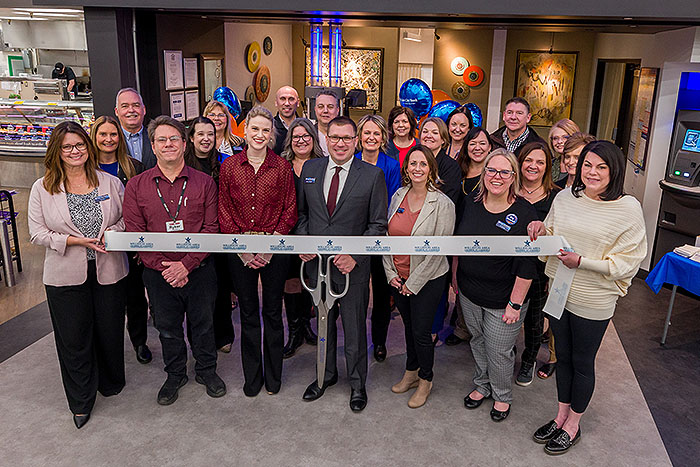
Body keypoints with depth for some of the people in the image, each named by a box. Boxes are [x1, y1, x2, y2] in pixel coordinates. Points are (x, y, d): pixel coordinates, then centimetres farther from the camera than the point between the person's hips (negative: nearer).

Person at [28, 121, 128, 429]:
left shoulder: (111, 183, 1)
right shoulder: (42, 189, -2)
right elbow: (37, 233, -4)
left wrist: (113, 231, -14)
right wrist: (75, 241, -17)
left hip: (109, 272, 1)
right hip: (66, 276, -1)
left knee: (110, 331, 13)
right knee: (74, 339, 9)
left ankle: (111, 384, 40)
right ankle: (81, 402, 28)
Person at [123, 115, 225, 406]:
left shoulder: (204, 183, -3)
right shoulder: (136, 186, -1)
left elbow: (211, 228, -7)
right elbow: (134, 232, -4)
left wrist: (186, 264, -18)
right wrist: (162, 266, -15)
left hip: (199, 270, -1)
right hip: (158, 273, 1)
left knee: (203, 323, 14)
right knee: (167, 327, 17)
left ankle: (206, 370, 38)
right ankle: (175, 374, 39)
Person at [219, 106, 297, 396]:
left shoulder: (282, 167, -1)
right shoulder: (229, 166, 2)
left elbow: (290, 210, -2)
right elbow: (224, 211, 2)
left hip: (275, 249, -1)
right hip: (240, 251, 1)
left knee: (272, 312, 10)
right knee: (248, 314, 12)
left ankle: (273, 375, 27)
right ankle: (252, 375, 28)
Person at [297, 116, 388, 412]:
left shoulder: (372, 175, -8)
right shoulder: (310, 168, 3)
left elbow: (378, 224, -7)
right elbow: (302, 212, 12)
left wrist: (355, 257, -17)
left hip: (352, 265, -3)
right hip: (316, 262, 3)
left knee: (354, 326, 10)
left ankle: (357, 383, 32)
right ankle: (327, 374, 41)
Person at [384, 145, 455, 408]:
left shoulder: (442, 204, -15)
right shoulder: (398, 196, 1)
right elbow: (388, 236, 6)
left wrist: (413, 282, -14)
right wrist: (391, 273, -1)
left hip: (427, 279, -5)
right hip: (398, 278, 5)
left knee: (421, 332, 4)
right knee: (409, 325, 20)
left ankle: (425, 380, 28)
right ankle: (411, 372, 40)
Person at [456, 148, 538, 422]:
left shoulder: (524, 213, -18)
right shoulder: (471, 203, -3)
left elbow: (526, 266, -17)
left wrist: (515, 304, -16)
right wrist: (455, 276, 12)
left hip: (502, 301, -5)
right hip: (469, 294, 5)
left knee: (499, 353, 10)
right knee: (477, 343, 22)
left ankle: (502, 396, 37)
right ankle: (482, 385, 45)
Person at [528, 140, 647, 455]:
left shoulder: (628, 209, -14)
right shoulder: (565, 197, 1)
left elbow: (627, 262, -15)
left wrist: (581, 262, -25)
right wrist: (541, 230, -11)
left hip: (593, 302, -4)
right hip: (558, 291, 5)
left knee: (582, 363, 12)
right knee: (563, 356, 19)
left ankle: (573, 425, 33)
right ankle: (561, 415, 39)